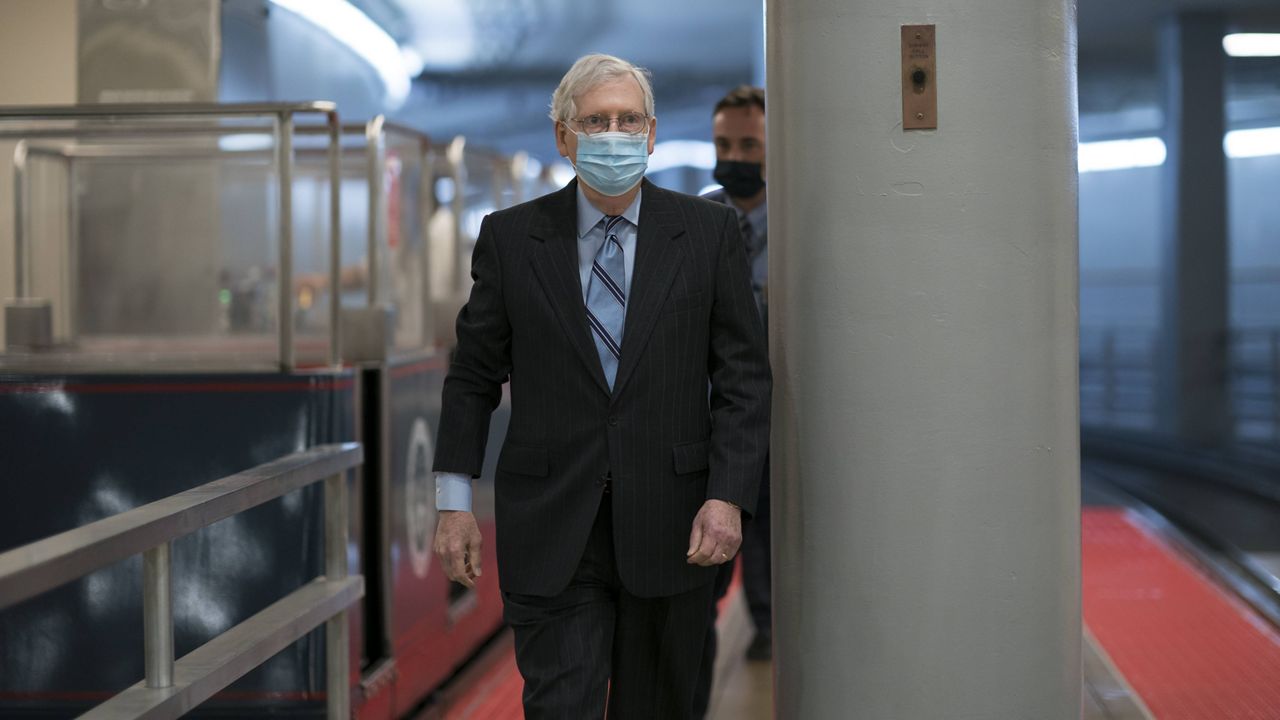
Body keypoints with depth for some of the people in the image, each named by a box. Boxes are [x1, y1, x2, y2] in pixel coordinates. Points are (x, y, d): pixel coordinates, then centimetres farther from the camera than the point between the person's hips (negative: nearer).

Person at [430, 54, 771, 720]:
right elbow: (472, 378, 8)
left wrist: (729, 497, -10)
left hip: (671, 526, 1)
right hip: (550, 532, -1)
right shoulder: (510, 238, 3)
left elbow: (744, 378, 1)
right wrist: (454, 502, 1)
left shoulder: (707, 233, 2)